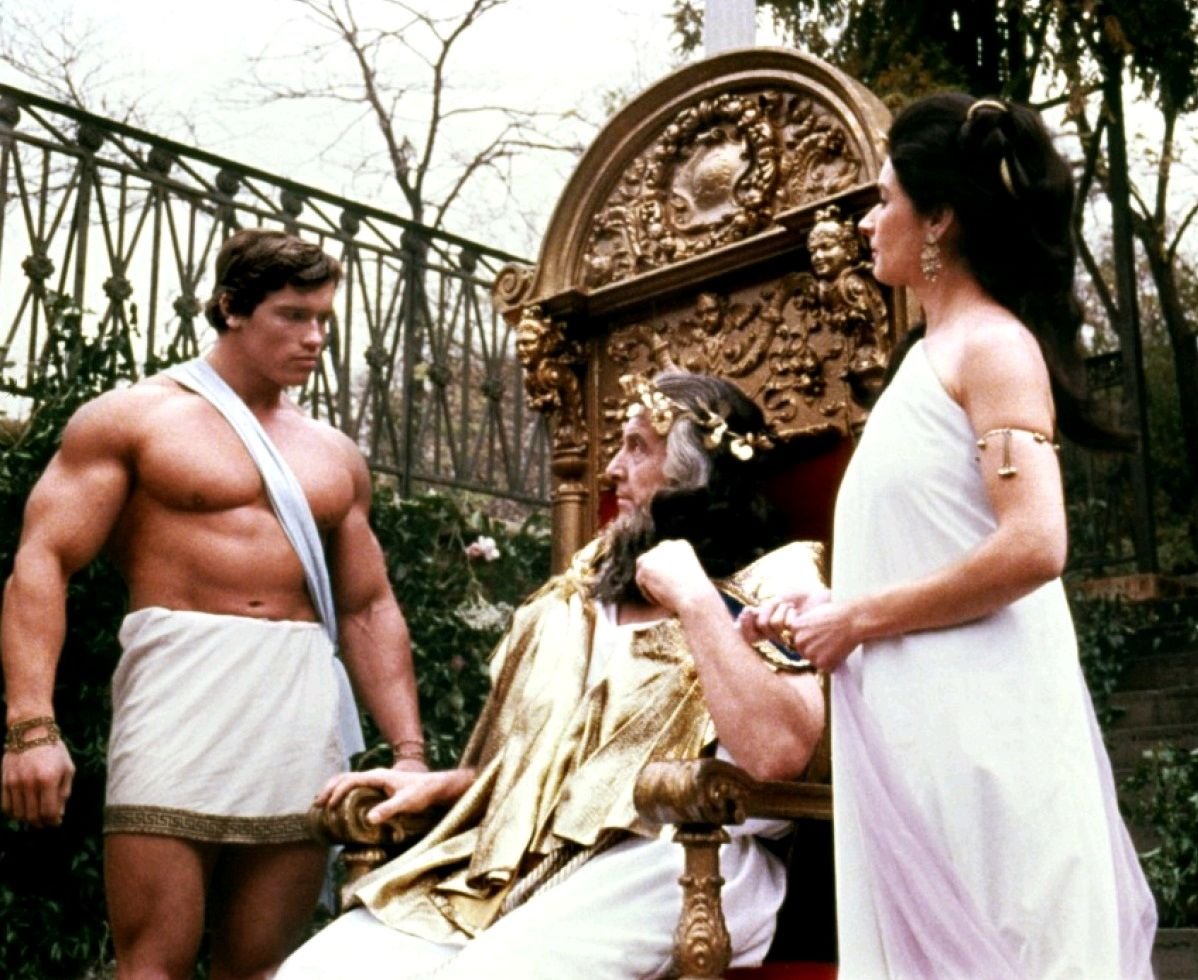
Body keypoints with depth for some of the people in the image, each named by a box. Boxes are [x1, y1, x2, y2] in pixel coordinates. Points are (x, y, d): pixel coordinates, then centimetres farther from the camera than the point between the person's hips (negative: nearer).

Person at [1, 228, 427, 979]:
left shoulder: (336, 456, 19)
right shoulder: (131, 418, 5)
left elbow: (370, 609, 21)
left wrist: (409, 752, 11)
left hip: (305, 713, 5)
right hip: (181, 691, -4)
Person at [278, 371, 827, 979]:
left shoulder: (773, 581, 1)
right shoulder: (593, 583, 22)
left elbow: (777, 753, -18)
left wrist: (693, 597, -12)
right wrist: (441, 785, 13)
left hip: (678, 857, -6)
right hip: (525, 851, 6)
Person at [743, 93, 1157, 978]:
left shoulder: (994, 345, -10)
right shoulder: (929, 355, 17)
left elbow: (1032, 548, -22)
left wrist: (856, 618, -15)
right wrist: (827, 606, 8)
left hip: (978, 720, -9)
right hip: (915, 724, 9)